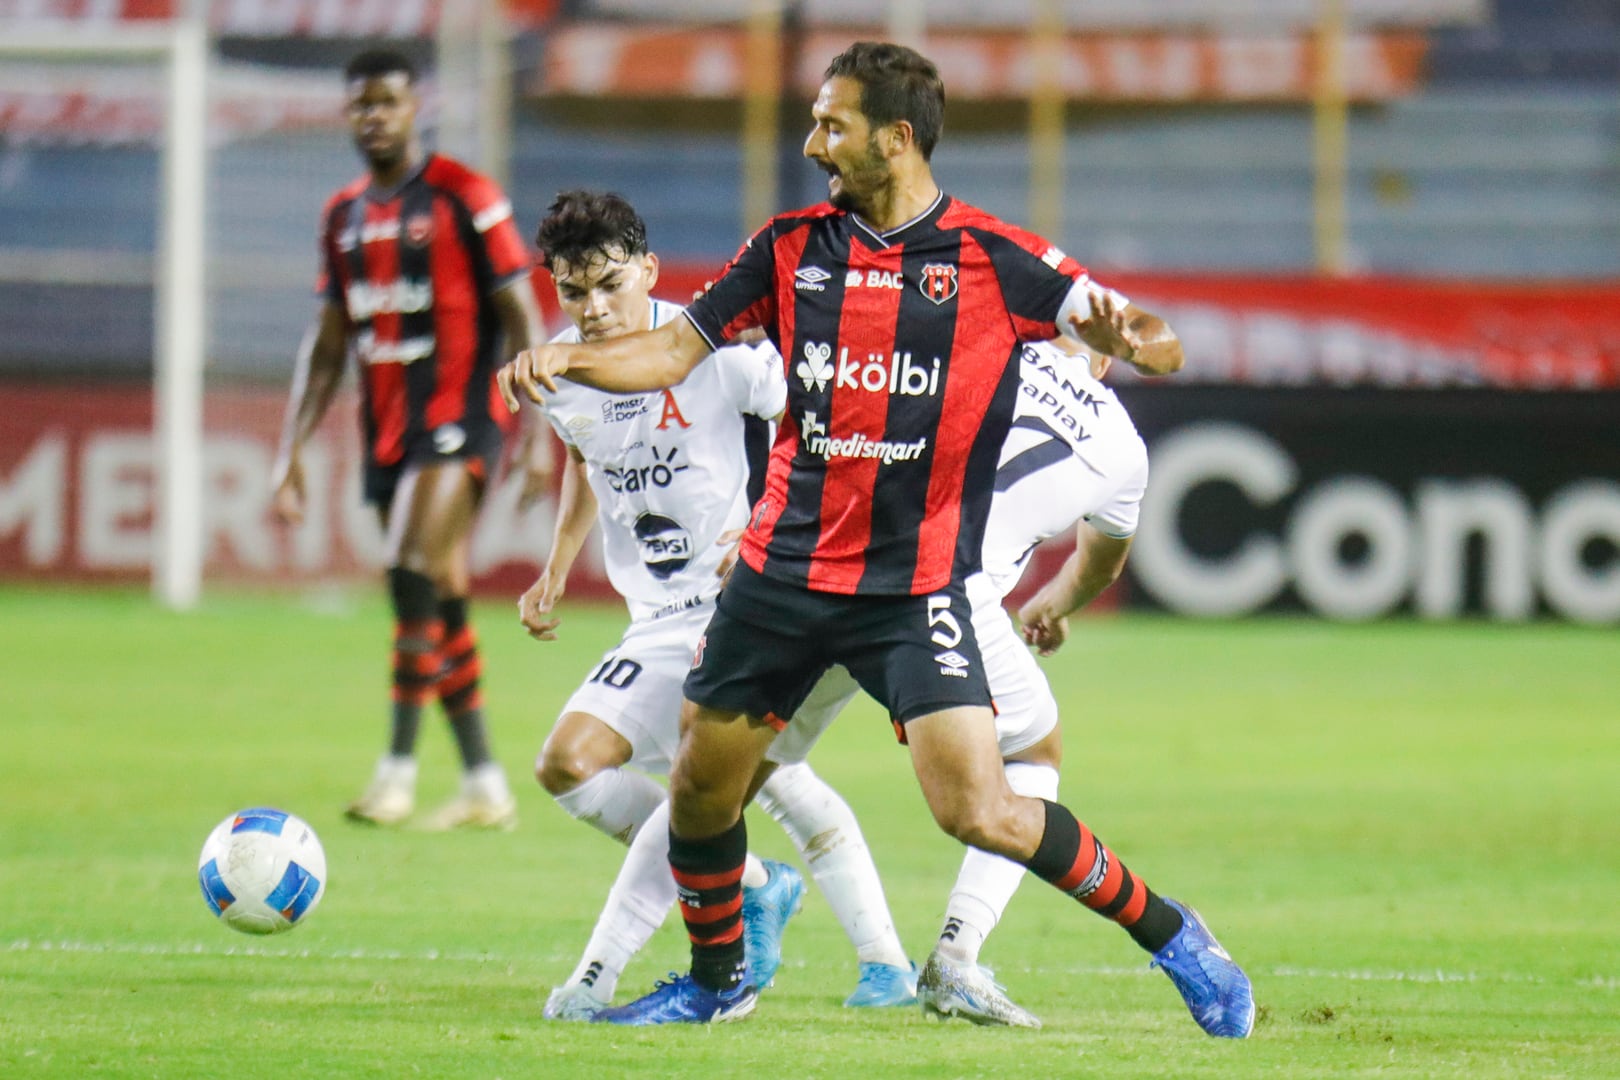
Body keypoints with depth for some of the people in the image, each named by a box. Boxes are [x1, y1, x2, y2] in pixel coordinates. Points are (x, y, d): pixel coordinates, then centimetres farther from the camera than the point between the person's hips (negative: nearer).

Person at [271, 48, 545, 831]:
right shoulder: (344, 215, 13)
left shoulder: (464, 198, -5)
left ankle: (399, 770, -21)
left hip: (457, 419, -7)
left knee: (414, 575, -21)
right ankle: (485, 787, 13)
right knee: (440, 602, 7)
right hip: (386, 431, 7)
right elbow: (327, 344, 18)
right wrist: (293, 449, 12)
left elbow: (521, 319, -5)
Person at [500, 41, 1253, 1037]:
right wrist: (564, 357, -8)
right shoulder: (795, 247, 5)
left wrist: (1128, 335, -31)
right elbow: (675, 350, 9)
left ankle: (1169, 935, 3)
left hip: (915, 585, -4)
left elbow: (1153, 342, -7)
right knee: (702, 787, 11)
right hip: (782, 571, 4)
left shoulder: (993, 258, -6)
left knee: (980, 812, -16)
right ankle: (718, 979, 36)